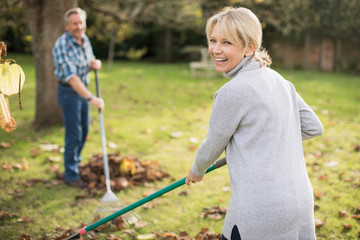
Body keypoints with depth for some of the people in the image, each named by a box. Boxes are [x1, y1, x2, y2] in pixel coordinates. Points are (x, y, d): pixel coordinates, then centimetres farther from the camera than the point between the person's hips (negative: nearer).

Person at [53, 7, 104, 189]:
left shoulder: (84, 39, 0)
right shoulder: (62, 46, -24)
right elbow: (71, 77, -32)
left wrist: (94, 64, -10)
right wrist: (91, 98, -38)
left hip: (83, 89, 8)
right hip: (68, 92, -8)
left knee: (84, 130, 17)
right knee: (74, 134, -5)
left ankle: (76, 162, 36)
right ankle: (71, 175, 7)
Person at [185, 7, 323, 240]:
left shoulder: (232, 91, -15)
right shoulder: (278, 80, 8)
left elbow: (213, 146, -2)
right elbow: (314, 127, 16)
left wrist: (197, 171, 18)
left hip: (260, 210, -8)